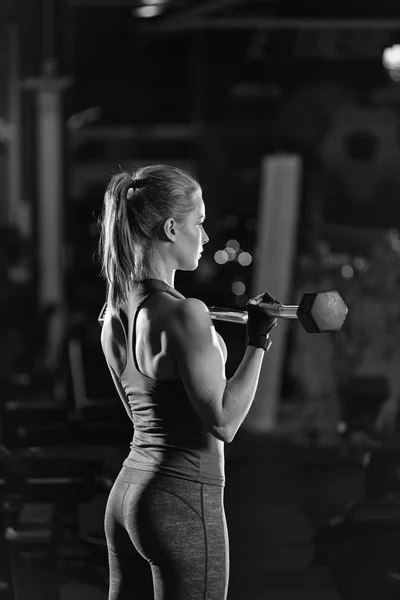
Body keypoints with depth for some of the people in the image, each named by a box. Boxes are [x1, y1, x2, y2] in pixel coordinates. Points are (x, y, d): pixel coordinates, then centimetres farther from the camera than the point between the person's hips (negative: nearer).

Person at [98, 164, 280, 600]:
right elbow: (223, 422, -18)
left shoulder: (114, 313, 7)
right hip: (183, 502, -8)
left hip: (126, 492, 9)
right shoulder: (184, 314, -18)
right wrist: (257, 342, -13)